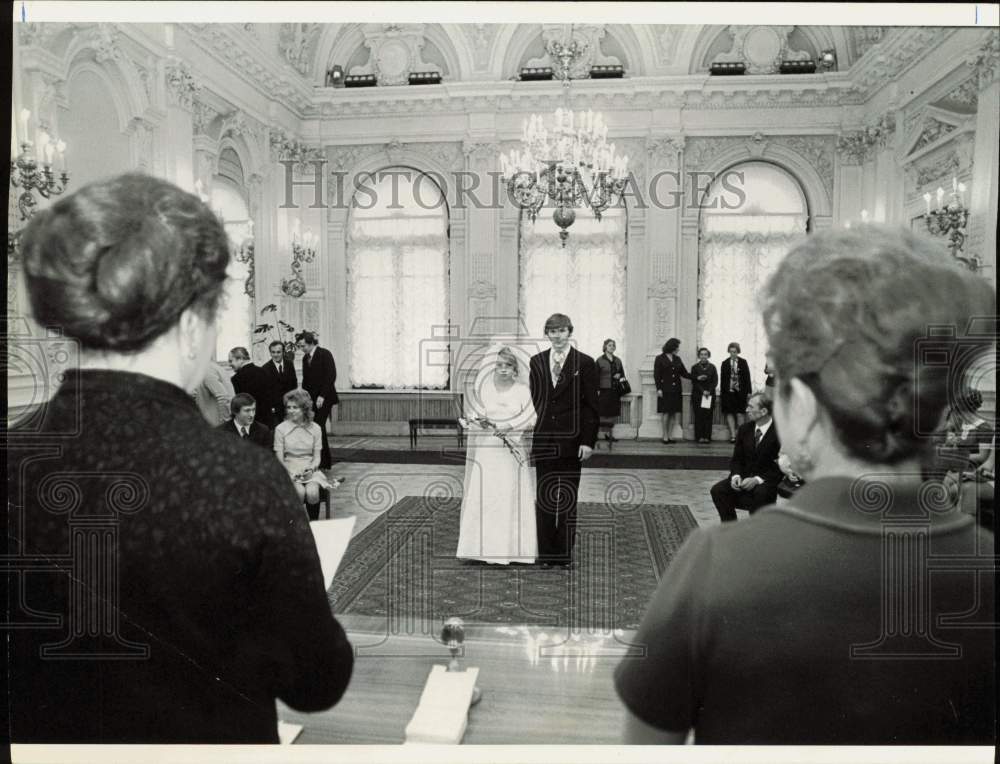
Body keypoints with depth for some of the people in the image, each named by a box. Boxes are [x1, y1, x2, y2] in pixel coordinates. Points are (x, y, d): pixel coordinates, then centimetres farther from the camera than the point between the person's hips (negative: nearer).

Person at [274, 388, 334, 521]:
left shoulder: (315, 429, 5)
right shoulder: (280, 429, 2)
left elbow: (317, 457, 6)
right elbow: (279, 458, 0)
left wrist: (311, 468, -15)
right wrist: (291, 472, -17)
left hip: (310, 470, 1)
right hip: (289, 470, -1)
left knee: (312, 493, -29)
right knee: (299, 492, -31)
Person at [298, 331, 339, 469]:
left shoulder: (325, 354, -6)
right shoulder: (305, 358, 14)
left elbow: (331, 376, -13)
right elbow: (305, 379, 17)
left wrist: (322, 396, -17)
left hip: (324, 398, -6)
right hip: (311, 398, 6)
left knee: (318, 427, -13)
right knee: (319, 428, 6)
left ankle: (323, 462, -9)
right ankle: (325, 462, 13)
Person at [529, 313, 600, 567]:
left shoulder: (585, 363, -1)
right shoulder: (536, 362, 9)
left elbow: (591, 405, -3)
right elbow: (532, 399, 10)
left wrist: (588, 441, -9)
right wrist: (530, 430, 2)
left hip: (571, 442, -2)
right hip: (543, 440, 3)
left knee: (567, 500, 4)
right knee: (543, 498, 6)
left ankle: (565, 554, 16)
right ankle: (546, 553, 16)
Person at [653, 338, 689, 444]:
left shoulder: (677, 359, 13)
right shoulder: (660, 359, -1)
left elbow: (684, 373, 12)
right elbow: (656, 375, -4)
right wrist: (658, 389, -12)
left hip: (676, 390, 5)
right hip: (665, 390, -5)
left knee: (676, 414, 1)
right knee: (666, 413, -3)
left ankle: (670, 436, 9)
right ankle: (665, 437, 5)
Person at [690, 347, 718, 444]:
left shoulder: (712, 367, 9)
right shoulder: (695, 367, 6)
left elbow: (715, 381, 3)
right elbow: (694, 382, -1)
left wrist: (709, 391, -10)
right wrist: (703, 391, -11)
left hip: (710, 395, 1)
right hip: (697, 395, -1)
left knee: (708, 416, -2)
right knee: (699, 416, -4)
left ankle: (707, 437, 1)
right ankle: (699, 437, -1)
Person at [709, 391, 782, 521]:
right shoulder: (744, 429, 8)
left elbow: (780, 467, -13)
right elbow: (737, 458, 10)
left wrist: (758, 479, -24)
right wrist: (736, 475, -11)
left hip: (767, 480, -5)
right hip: (745, 477, 5)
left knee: (761, 493, -37)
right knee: (718, 490, -17)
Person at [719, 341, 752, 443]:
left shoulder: (743, 362, 5)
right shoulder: (724, 363, 6)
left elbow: (747, 377, 4)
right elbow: (722, 379, 5)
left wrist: (748, 391, -2)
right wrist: (722, 393, 1)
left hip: (740, 392, -1)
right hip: (728, 392, 1)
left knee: (740, 413, 1)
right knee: (729, 414, 0)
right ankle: (733, 435, 4)